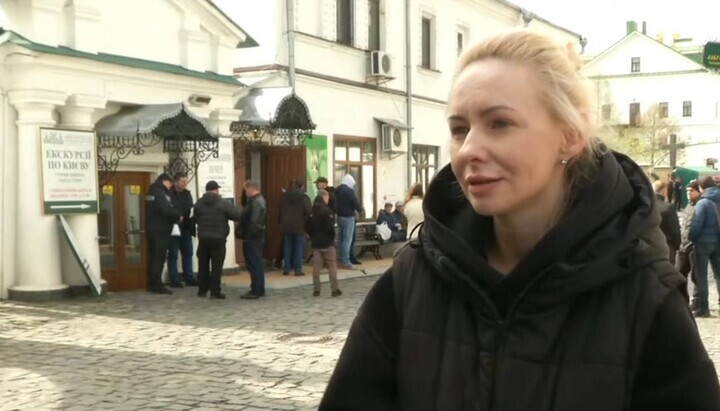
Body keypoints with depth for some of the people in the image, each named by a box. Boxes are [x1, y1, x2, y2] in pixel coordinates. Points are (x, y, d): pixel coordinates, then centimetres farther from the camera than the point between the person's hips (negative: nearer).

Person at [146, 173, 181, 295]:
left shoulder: (153, 192, 17)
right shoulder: (160, 193, -15)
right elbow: (167, 210, -28)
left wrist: (175, 217, 6)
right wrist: (178, 216, -11)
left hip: (153, 229, 10)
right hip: (160, 231, -10)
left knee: (154, 258, 12)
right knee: (159, 258, -8)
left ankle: (152, 284, 16)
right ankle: (157, 286, -8)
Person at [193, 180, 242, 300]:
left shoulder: (199, 203, 2)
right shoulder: (224, 203, -9)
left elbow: (196, 219, 10)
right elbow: (237, 215, -8)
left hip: (203, 238, 4)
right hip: (218, 238, -4)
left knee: (203, 264, 13)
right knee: (217, 265, -1)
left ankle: (202, 290, 18)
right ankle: (215, 291, -2)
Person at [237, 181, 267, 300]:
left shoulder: (255, 202, -18)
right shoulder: (260, 200, 16)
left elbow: (253, 222, -25)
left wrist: (246, 236, -19)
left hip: (252, 238, -11)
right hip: (258, 237, 11)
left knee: (254, 264, -6)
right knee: (257, 263, 15)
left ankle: (255, 291, -3)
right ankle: (260, 290, 21)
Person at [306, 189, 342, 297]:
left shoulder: (312, 211, 7)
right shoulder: (326, 210, -15)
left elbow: (308, 227, 11)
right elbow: (330, 227, -18)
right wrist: (332, 237, -3)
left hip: (315, 242, 6)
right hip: (327, 242, -6)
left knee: (316, 266, 7)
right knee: (332, 265, 1)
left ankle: (316, 289, 6)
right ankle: (335, 289, 1)